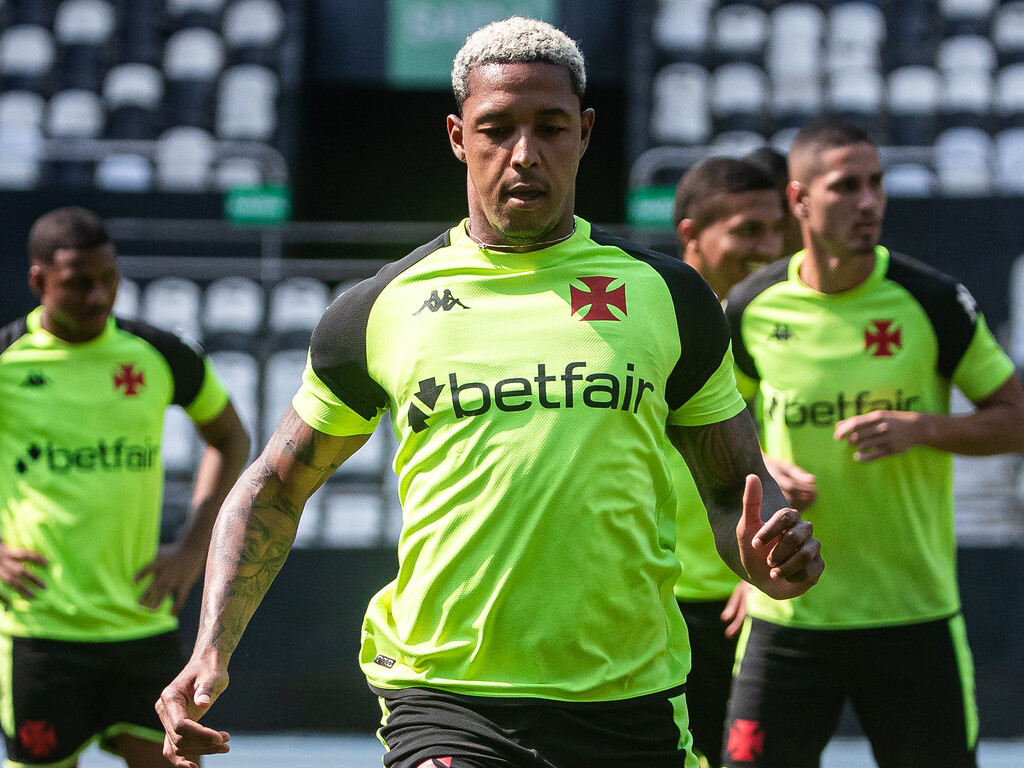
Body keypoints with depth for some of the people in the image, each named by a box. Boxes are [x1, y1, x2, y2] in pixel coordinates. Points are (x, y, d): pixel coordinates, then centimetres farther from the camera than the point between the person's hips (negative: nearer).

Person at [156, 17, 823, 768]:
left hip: (630, 705, 2)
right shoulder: (379, 309, 5)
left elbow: (737, 487, 14)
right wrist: (212, 651, 2)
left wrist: (765, 556, -9)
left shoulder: (667, 296, 7)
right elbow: (274, 489, 15)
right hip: (444, 700, -2)